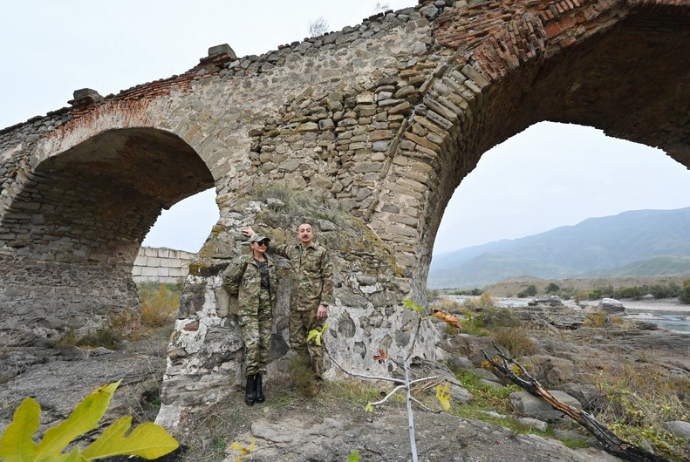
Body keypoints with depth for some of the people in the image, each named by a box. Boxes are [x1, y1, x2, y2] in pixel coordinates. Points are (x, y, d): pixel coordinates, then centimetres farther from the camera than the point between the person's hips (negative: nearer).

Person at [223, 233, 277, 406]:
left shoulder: (270, 262, 12)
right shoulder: (243, 261, -3)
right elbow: (228, 280, -2)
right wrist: (242, 294, 2)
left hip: (266, 309, 5)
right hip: (249, 308, -5)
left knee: (264, 344, 3)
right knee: (252, 343, -15)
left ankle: (259, 385, 12)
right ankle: (250, 386, -4)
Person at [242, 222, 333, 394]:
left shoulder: (321, 251, -4)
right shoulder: (292, 249, 11)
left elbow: (328, 279, -7)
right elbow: (273, 247, 26)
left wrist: (324, 303, -14)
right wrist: (254, 235, 27)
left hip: (314, 305, -5)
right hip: (296, 305, 5)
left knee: (314, 343, 1)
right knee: (296, 342, 9)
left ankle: (317, 380, 16)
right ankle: (314, 363, 30)